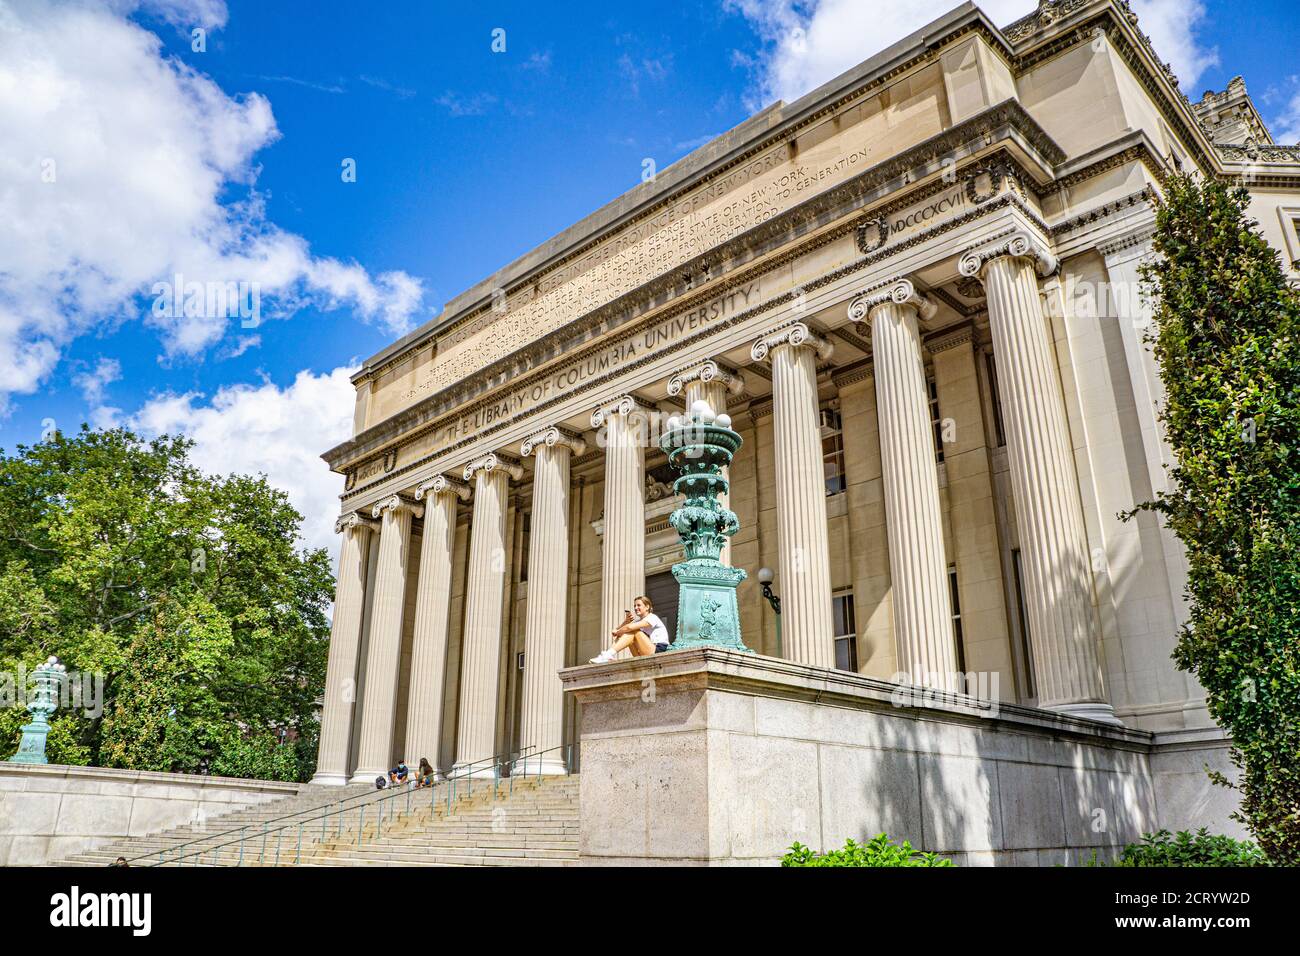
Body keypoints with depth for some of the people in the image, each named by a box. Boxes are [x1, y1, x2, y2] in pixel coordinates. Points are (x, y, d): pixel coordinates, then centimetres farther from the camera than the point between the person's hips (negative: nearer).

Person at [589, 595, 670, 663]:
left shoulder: (652, 618, -9)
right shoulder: (638, 621, 18)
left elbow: (630, 627, -24)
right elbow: (618, 630, 9)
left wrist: (617, 632, -8)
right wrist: (626, 621, -9)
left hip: (659, 651, -8)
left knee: (633, 631, -21)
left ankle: (610, 654, -28)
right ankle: (609, 653, -18)